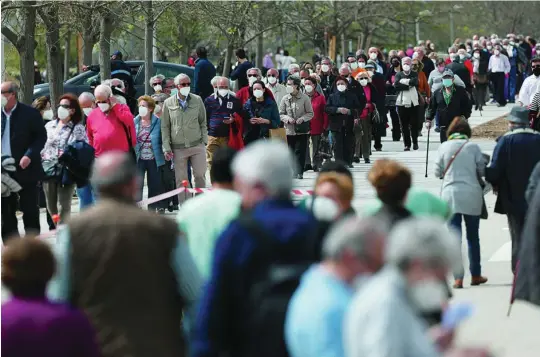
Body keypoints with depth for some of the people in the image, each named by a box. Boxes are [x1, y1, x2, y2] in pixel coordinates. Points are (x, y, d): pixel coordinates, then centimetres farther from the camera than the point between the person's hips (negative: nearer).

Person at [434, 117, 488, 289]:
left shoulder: (443, 147, -2)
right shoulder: (473, 147, -5)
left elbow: (438, 172, 3)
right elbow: (482, 170, -1)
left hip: (450, 195, 0)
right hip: (471, 195, 0)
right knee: (473, 237, 13)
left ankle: (458, 277, -7)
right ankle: (475, 275, 22)